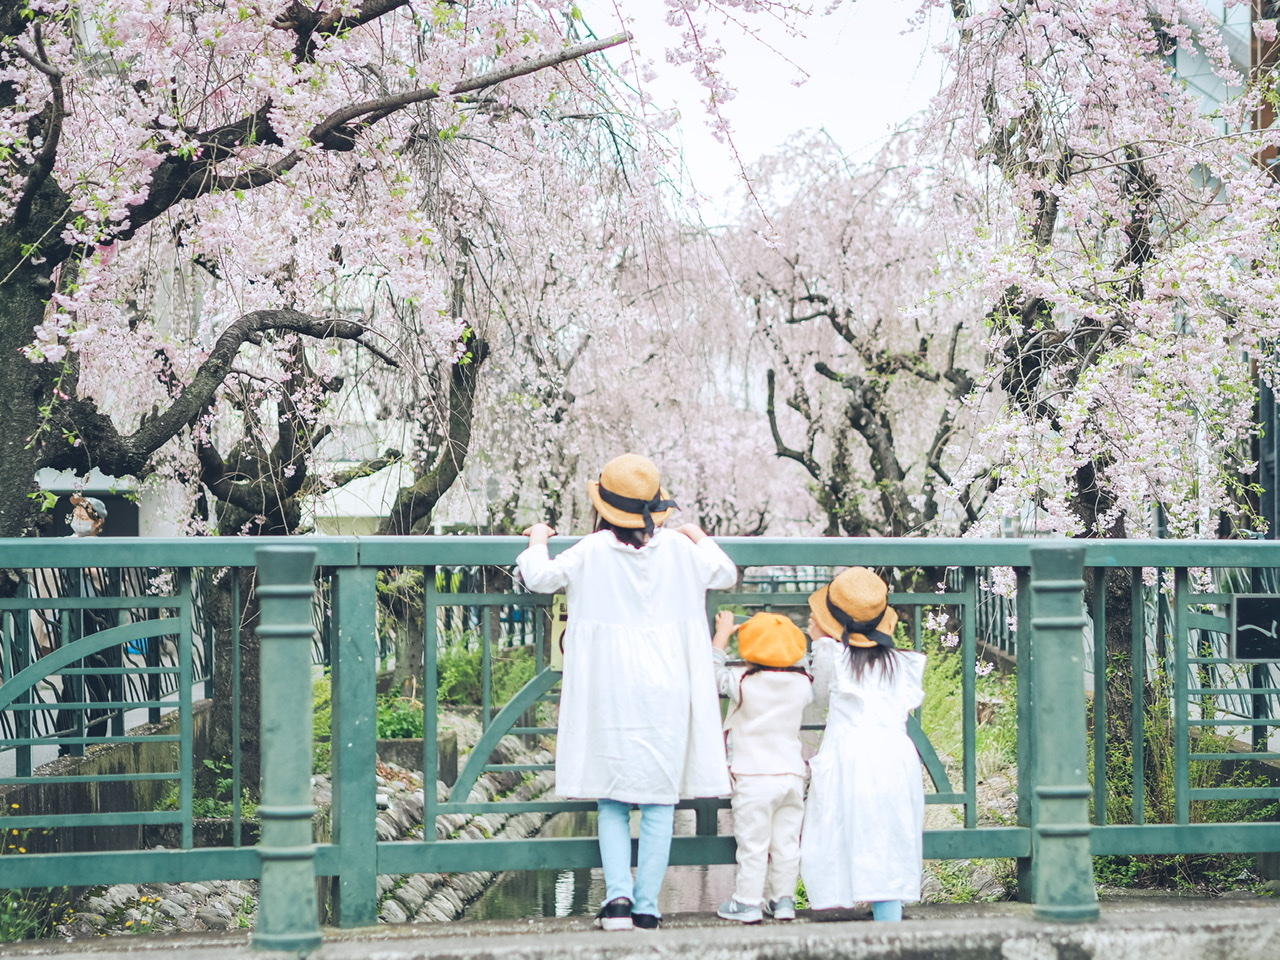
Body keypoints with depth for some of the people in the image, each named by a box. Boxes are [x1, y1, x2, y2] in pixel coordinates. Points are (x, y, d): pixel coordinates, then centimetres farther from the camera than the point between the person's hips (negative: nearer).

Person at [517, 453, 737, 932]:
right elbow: (726, 573, 12)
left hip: (610, 698, -1)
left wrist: (537, 541, 14)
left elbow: (540, 577, -7)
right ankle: (647, 906, 2)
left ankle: (618, 895, -8)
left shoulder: (592, 551, -6)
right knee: (660, 802, 5)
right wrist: (701, 539, 31)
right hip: (667, 697, 1)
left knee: (612, 803, 8)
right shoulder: (678, 548, 0)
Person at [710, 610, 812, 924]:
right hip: (792, 773, 5)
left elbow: (713, 670, 3)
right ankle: (784, 900, 16)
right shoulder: (802, 684, -1)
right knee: (786, 842, 11)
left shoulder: (743, 684, -13)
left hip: (754, 778, -5)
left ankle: (748, 902, 4)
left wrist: (722, 632, 15)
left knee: (753, 845, 0)